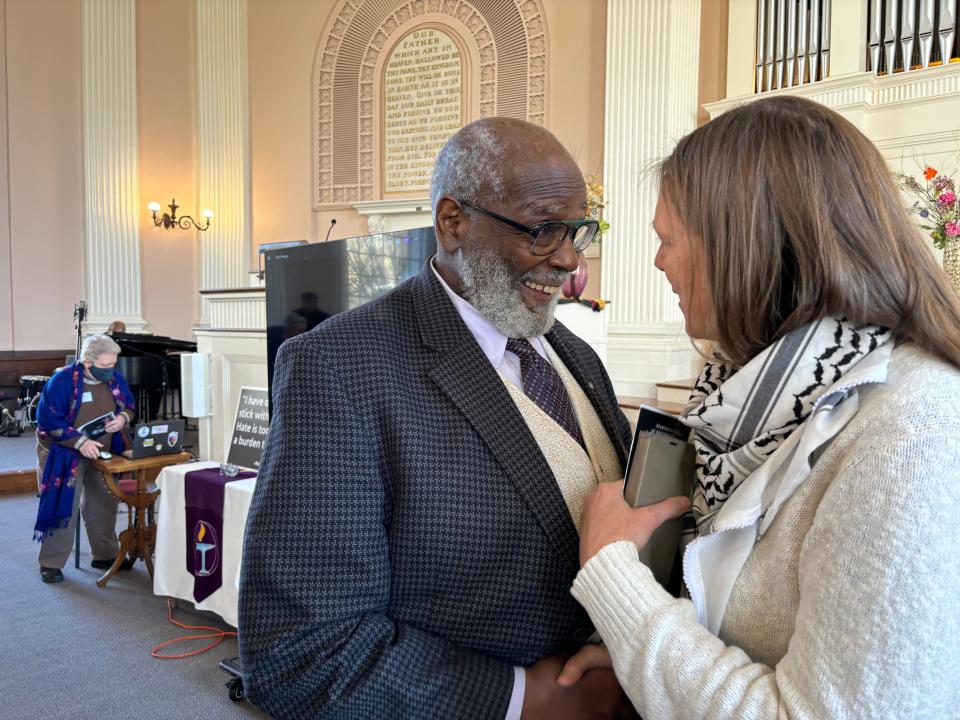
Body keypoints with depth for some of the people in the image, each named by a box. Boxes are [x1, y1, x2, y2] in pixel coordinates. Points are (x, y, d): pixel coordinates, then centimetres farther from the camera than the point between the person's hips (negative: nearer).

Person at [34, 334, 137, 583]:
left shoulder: (115, 379, -4)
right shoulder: (61, 381, -20)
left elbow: (130, 406, 9)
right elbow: (48, 420, -21)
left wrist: (123, 418, -15)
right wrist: (80, 442, -29)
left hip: (104, 453, 5)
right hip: (66, 454, -5)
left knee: (104, 504, 12)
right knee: (62, 507, -3)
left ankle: (105, 555, 27)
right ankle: (51, 563, 12)